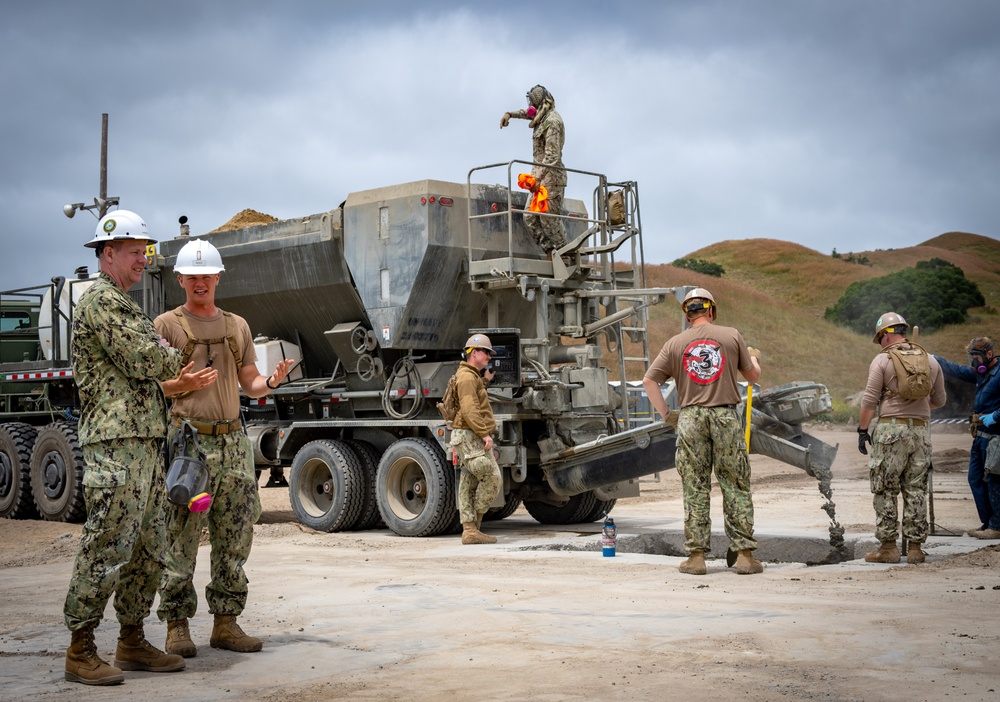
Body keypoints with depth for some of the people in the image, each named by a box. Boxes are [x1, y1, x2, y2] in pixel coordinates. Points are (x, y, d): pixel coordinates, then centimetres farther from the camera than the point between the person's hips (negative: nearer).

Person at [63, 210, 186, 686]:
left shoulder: (124, 305, 24)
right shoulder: (100, 300, -8)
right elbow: (144, 361, -14)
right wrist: (179, 362, 4)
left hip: (146, 441, 10)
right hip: (117, 441, -10)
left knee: (148, 549, 12)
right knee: (107, 548, -8)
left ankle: (132, 642, 20)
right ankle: (80, 651, -1)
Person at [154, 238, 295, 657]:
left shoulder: (237, 325, 17)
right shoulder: (167, 325, 3)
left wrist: (270, 382, -5)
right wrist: (181, 385, -20)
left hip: (233, 439, 5)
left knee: (234, 539, 6)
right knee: (181, 539, -5)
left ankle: (226, 623, 14)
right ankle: (177, 626, 3)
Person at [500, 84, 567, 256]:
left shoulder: (552, 121, -13)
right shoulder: (543, 116, 15)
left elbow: (552, 155, -22)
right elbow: (526, 113, 40)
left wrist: (538, 178, -30)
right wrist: (509, 114, 21)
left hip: (551, 177, -10)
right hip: (539, 174, 10)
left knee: (550, 220, -12)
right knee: (530, 218, 3)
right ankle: (551, 253, 2)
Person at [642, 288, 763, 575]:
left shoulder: (675, 343, 6)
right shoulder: (731, 336, 4)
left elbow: (649, 381, 2)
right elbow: (753, 377, 13)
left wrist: (665, 414, 9)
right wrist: (753, 357, 34)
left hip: (690, 417, 1)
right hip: (726, 415, -1)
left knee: (695, 489, 5)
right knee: (736, 487, 5)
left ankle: (696, 556, 5)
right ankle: (744, 554, 6)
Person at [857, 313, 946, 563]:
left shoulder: (882, 360, -4)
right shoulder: (930, 361, 10)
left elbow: (870, 400, -7)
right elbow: (939, 400, 16)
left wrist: (863, 430, 0)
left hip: (891, 429, -4)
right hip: (921, 430, 4)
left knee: (885, 490, 2)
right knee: (916, 490, 8)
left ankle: (888, 547, 1)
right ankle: (915, 547, 10)